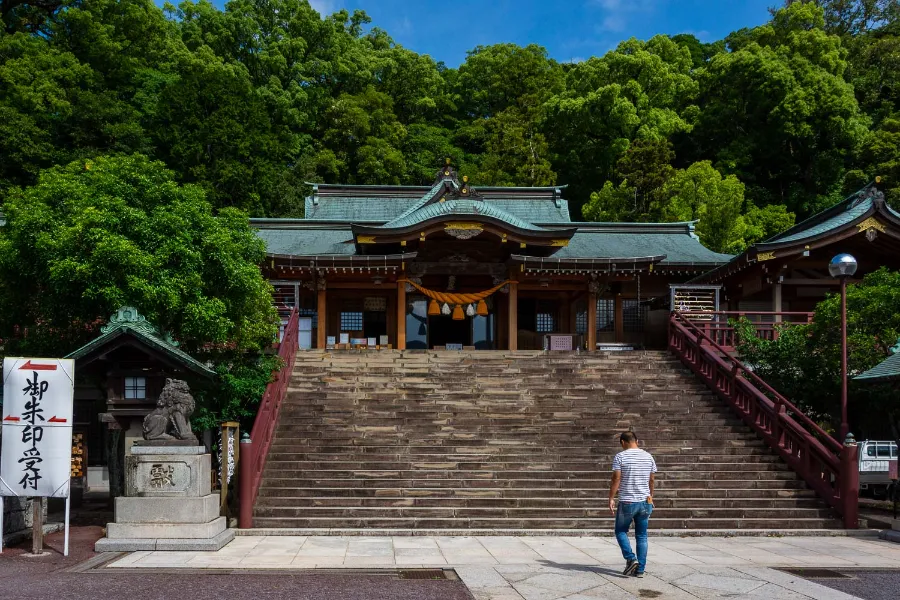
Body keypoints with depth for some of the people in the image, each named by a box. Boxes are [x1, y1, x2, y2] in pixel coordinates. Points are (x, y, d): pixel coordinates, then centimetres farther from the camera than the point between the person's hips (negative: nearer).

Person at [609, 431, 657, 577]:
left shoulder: (620, 457, -8)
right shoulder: (648, 456, 6)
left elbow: (616, 479, -11)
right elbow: (652, 480, 12)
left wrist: (611, 498, -5)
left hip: (627, 502, -4)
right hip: (645, 502, 4)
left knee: (621, 531, 13)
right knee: (642, 536, 10)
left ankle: (631, 559, -4)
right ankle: (640, 569, 10)